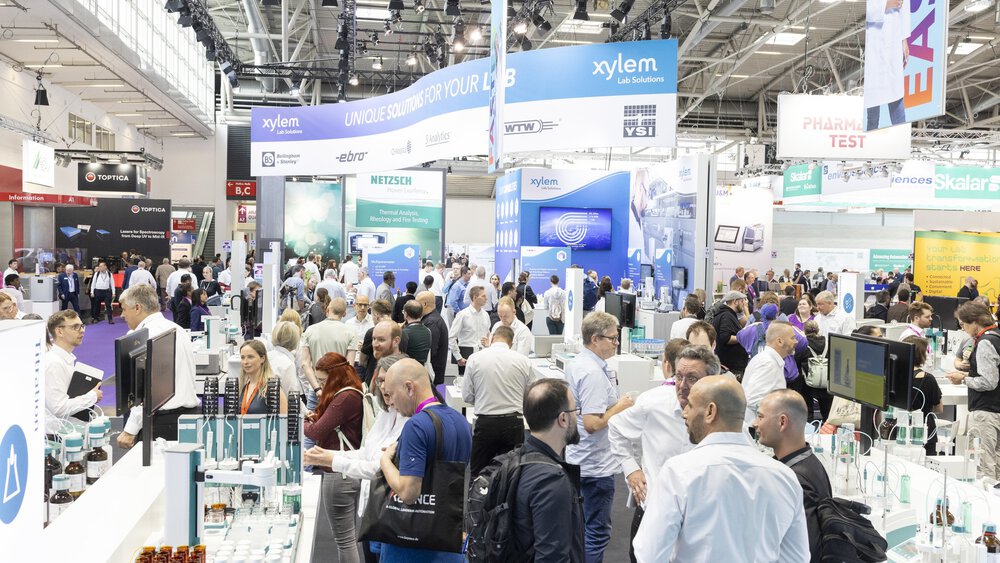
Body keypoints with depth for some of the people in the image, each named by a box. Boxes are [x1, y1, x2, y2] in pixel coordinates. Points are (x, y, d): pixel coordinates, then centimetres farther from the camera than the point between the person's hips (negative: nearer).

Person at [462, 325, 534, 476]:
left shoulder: (474, 358, -3)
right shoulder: (523, 361, -2)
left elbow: (467, 396, 2)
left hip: (485, 423, -1)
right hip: (513, 422, 1)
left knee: (478, 475, 11)